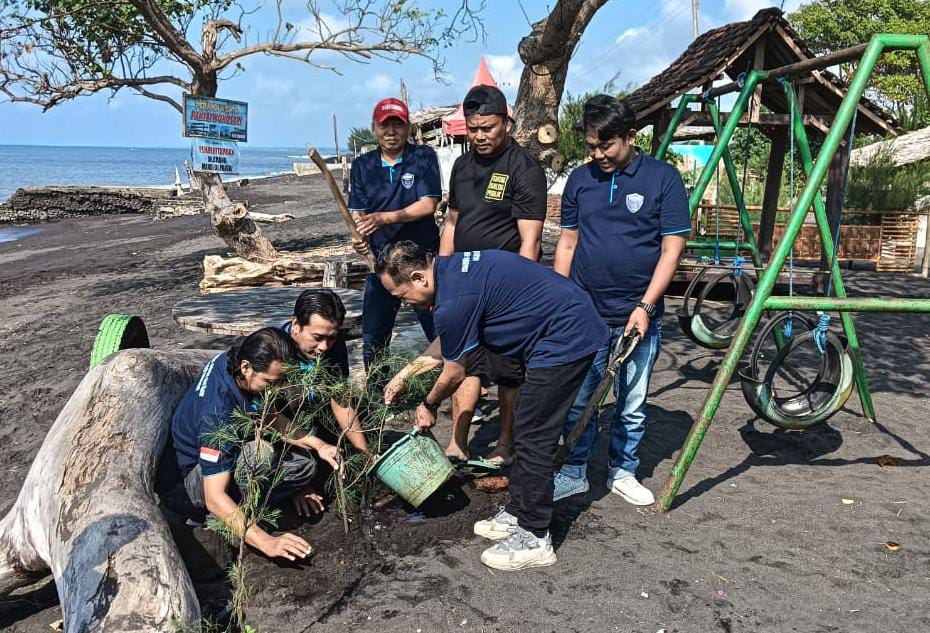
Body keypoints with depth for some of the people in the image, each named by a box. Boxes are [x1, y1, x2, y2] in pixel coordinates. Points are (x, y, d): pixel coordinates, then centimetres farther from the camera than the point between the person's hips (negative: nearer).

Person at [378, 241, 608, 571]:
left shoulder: (454, 299, -22)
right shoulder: (451, 268, 8)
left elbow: (455, 372, -6)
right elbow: (445, 342, 23)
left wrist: (428, 406, 13)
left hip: (566, 339, -10)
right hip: (577, 327, 10)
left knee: (532, 438, -3)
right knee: (527, 431, 16)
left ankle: (535, 538, 9)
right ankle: (518, 514, 27)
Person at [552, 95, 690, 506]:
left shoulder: (662, 178, -3)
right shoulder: (580, 179, 6)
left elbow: (671, 249, -5)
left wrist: (645, 307, -12)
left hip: (637, 316, -2)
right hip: (584, 314, 2)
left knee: (632, 406, 10)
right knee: (576, 401, 5)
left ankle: (622, 472, 28)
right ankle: (573, 474, 21)